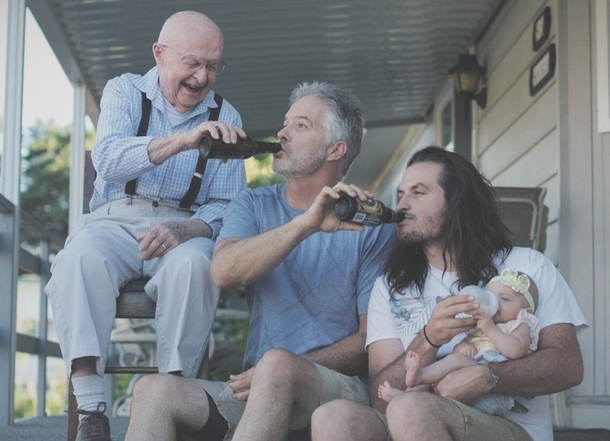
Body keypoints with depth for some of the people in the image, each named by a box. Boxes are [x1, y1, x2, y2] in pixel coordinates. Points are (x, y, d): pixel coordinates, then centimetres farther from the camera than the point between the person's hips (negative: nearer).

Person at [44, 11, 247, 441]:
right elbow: (108, 159, -15)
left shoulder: (225, 117, 10)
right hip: (115, 219, 0)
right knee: (80, 259, -34)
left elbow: (226, 205, 6)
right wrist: (181, 140, -33)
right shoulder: (125, 92, 6)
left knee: (194, 264, -35)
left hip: (183, 225, 1)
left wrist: (185, 229, -18)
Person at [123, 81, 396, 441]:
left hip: (343, 389, -3)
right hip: (253, 388, 4)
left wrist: (285, 372, -15)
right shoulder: (254, 206, 15)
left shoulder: (372, 226, 4)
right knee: (154, 390, -23)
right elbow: (224, 271, -8)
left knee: (277, 364, -37)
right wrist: (306, 224, -21)